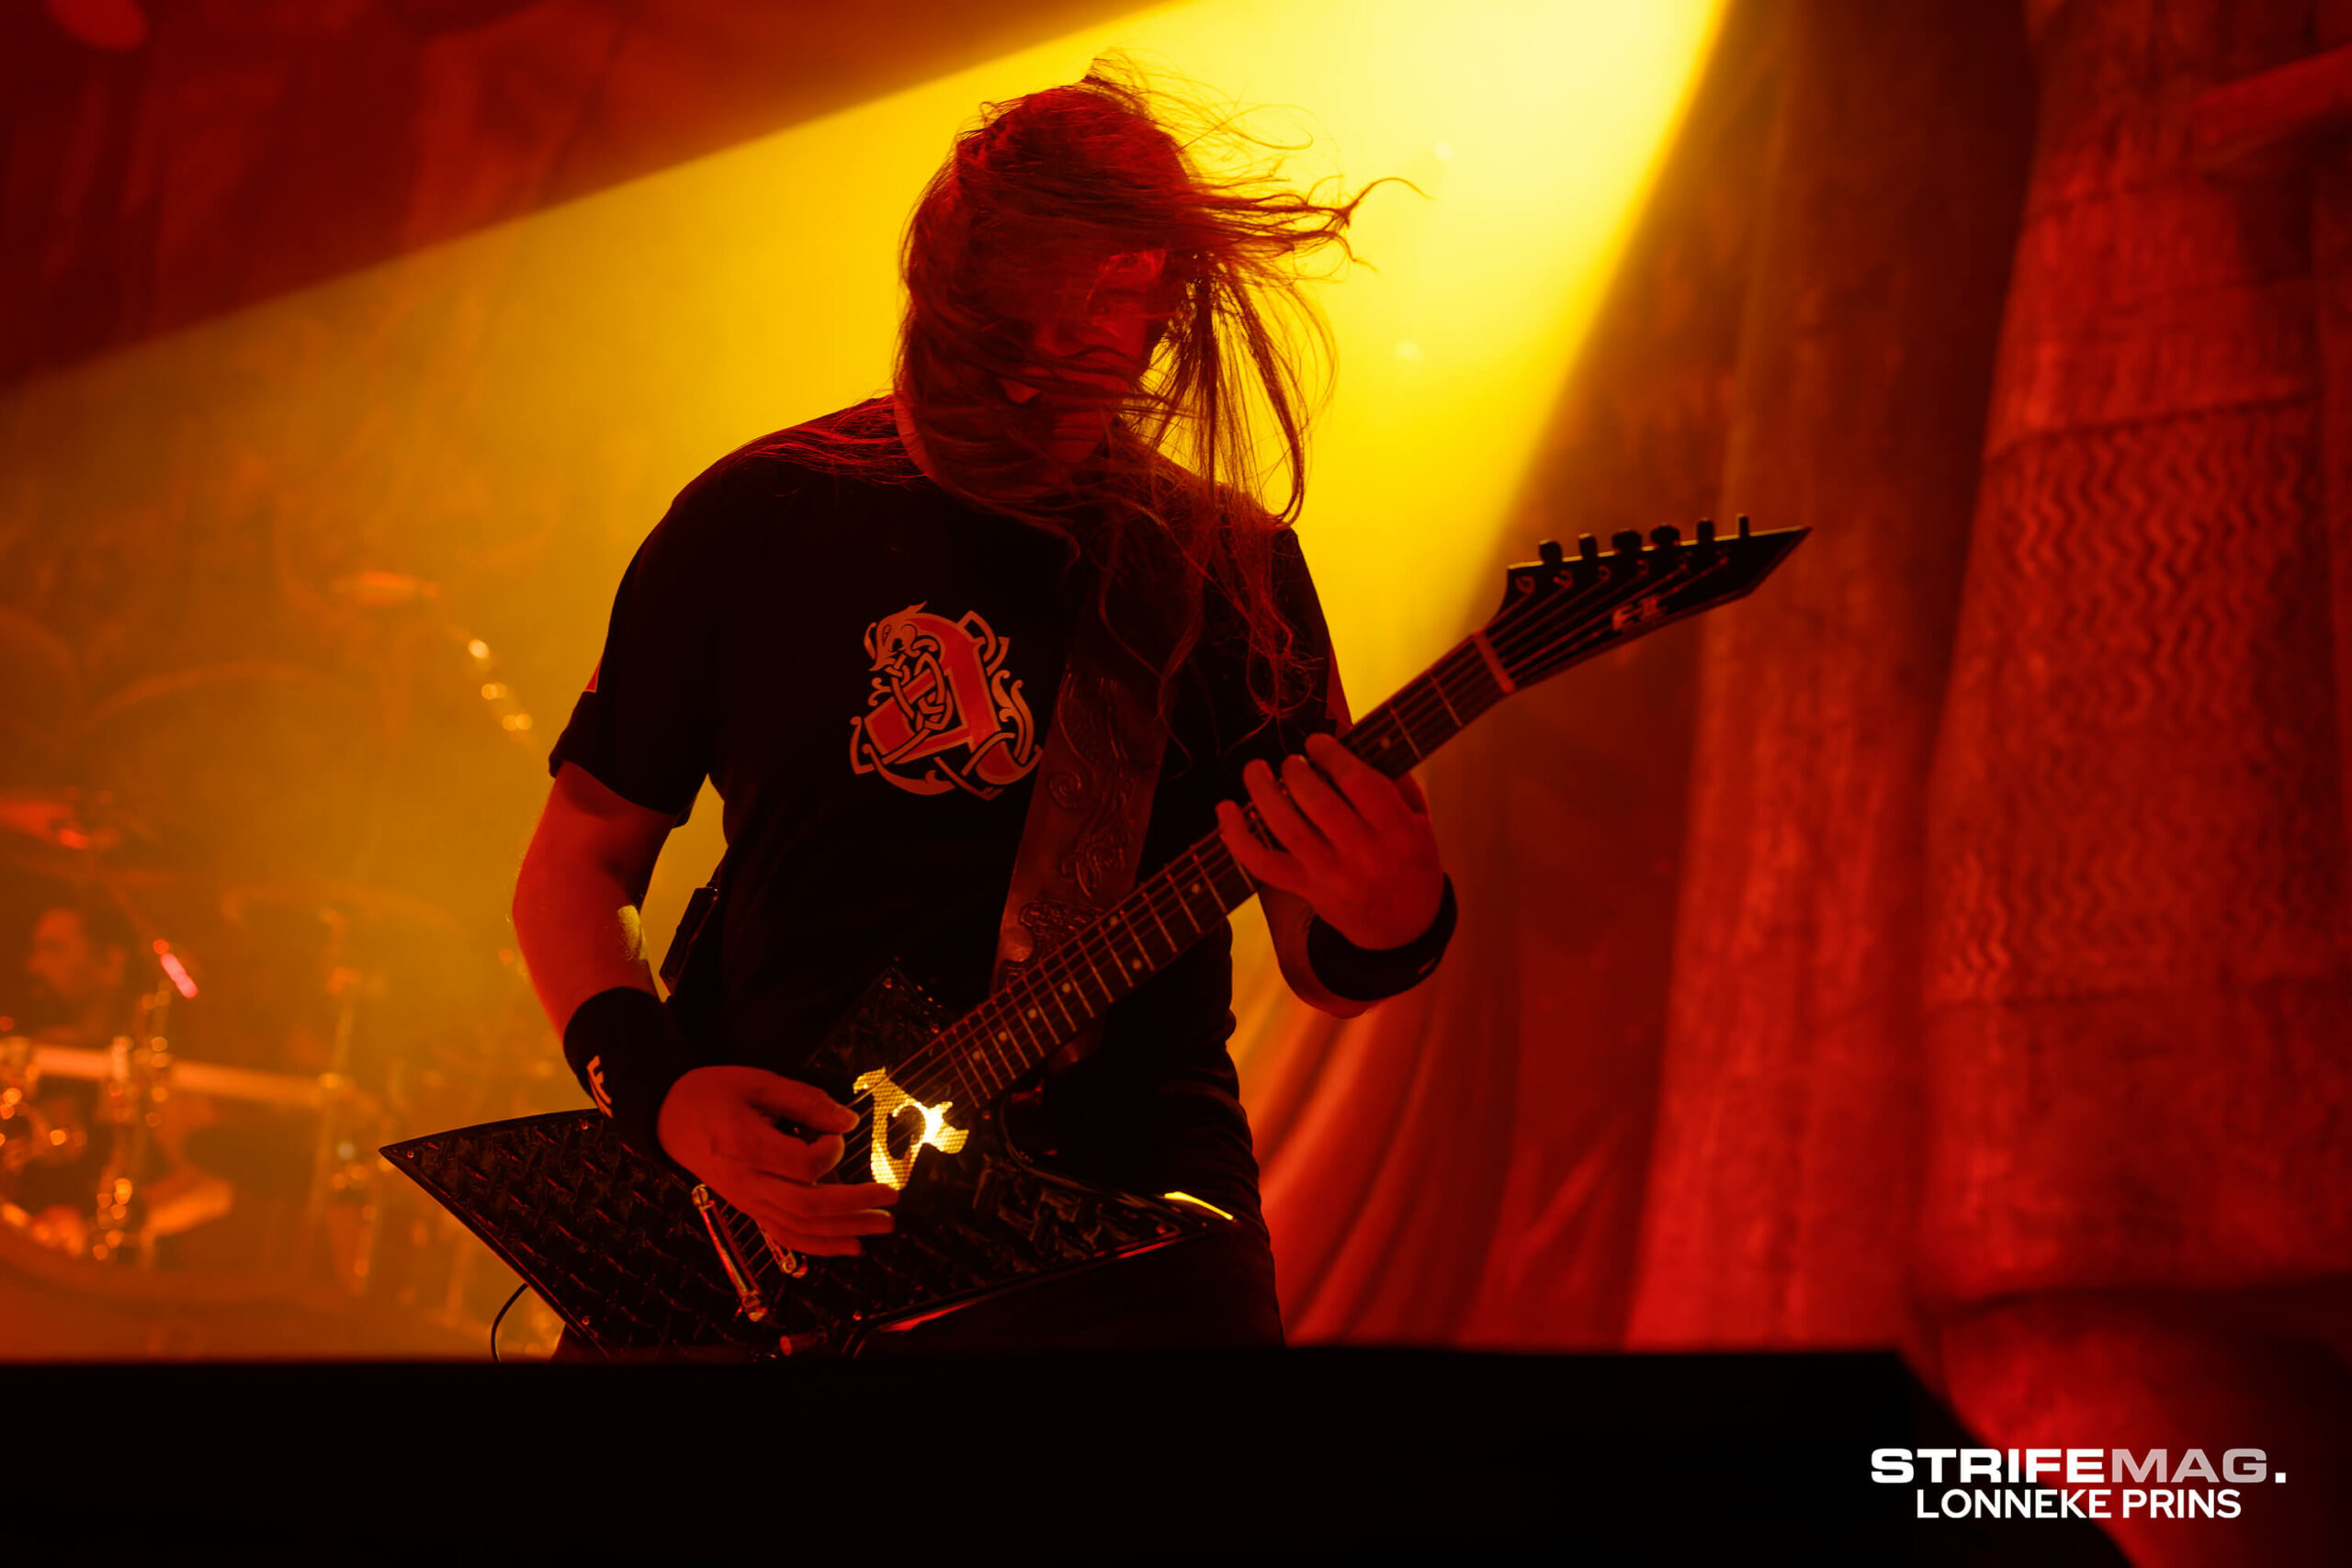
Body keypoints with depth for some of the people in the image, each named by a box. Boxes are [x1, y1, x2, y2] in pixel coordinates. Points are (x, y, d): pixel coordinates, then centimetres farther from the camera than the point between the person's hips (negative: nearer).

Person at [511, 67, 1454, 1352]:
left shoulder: (1224, 564, 6)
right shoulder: (751, 524, 5)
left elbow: (1320, 969, 8)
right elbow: (575, 862, 11)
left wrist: (1391, 929, -16)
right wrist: (661, 1092, -7)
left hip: (1124, 1213, 0)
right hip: (776, 1224, 1)